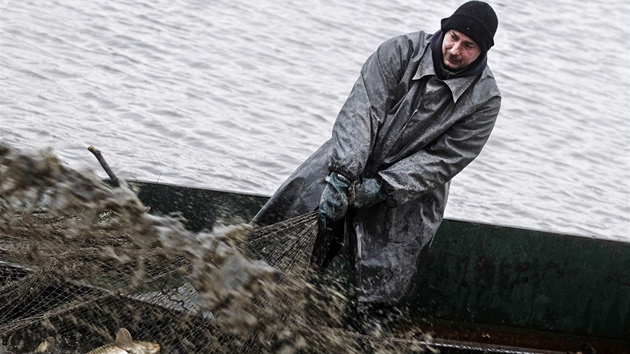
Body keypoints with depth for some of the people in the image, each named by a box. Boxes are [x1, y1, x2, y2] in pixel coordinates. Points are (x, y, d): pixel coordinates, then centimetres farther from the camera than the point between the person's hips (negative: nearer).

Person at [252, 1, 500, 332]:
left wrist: (384, 187, -24)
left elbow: (444, 159, -13)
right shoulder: (401, 51, -12)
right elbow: (361, 110, -21)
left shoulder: (485, 99, -11)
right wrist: (342, 177, -33)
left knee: (381, 287, -11)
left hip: (410, 186, -1)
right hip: (352, 161, 1)